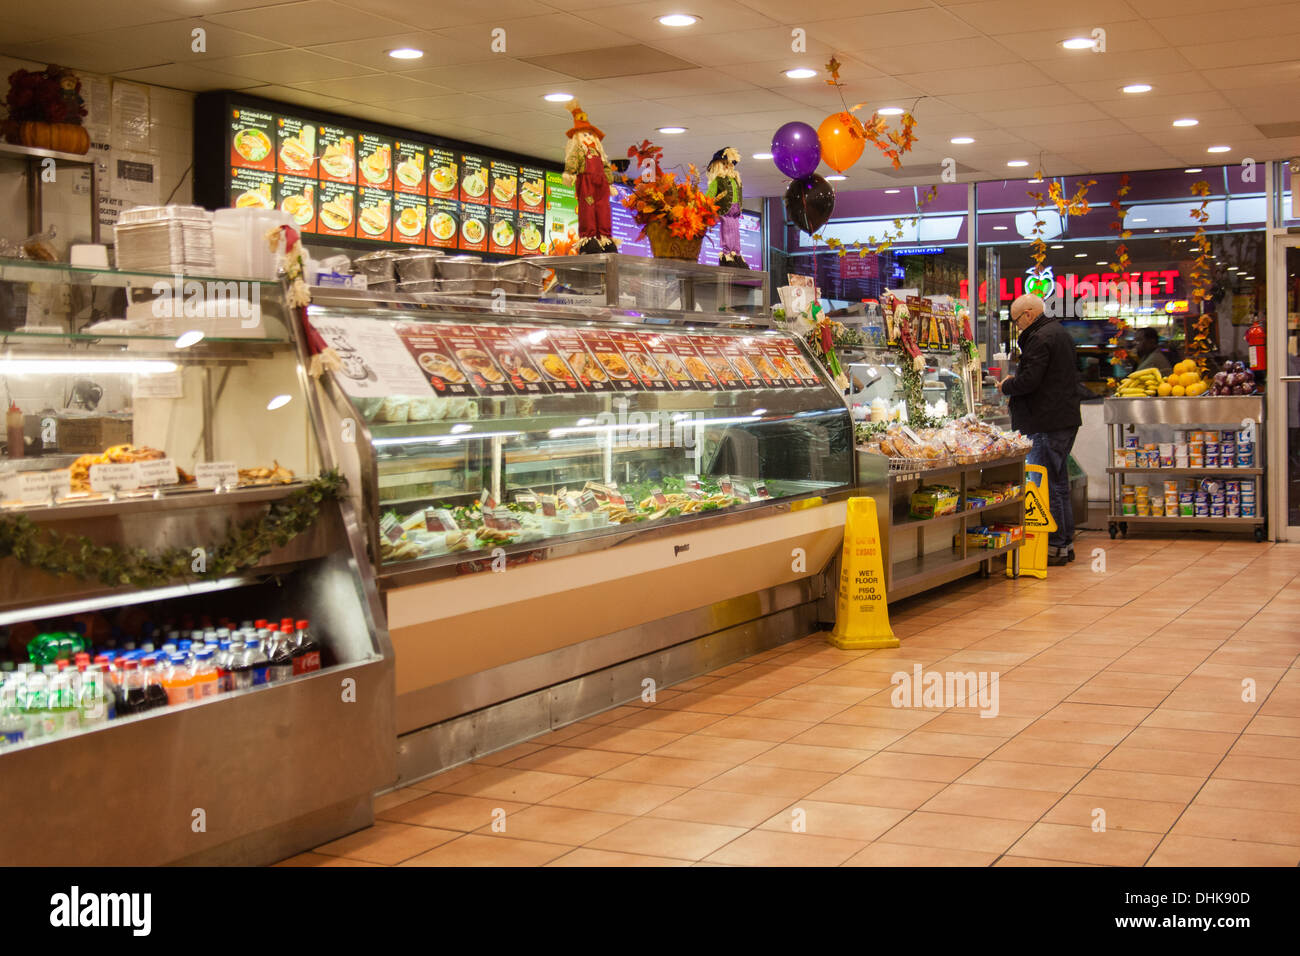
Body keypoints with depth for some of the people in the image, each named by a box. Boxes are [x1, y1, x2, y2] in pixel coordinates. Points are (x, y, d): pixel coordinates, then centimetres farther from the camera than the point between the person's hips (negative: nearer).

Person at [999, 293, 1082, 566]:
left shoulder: (1040, 339, -15)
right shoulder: (1059, 332, 18)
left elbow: (1029, 380, -22)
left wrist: (1006, 386, -2)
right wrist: (1015, 382, 15)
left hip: (1047, 423, -10)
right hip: (1065, 419, 10)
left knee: (1047, 485, -6)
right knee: (1059, 483, 15)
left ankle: (1055, 546, -4)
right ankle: (1066, 543, 20)